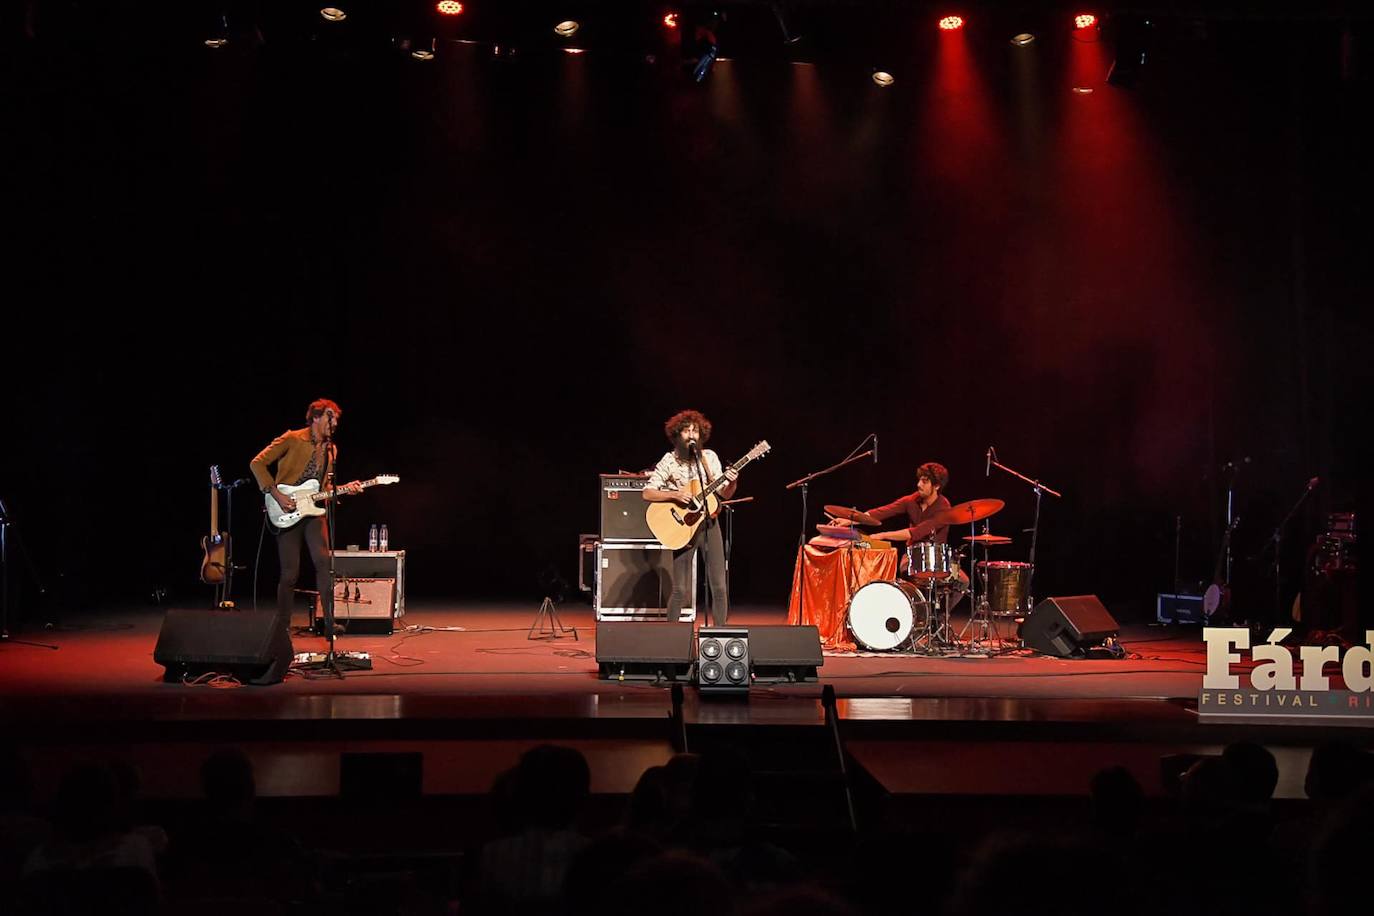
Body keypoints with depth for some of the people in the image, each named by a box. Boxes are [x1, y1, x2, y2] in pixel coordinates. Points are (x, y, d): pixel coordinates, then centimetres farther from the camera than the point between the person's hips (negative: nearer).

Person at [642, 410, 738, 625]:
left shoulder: (709, 457, 6)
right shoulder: (669, 461, -3)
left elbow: (725, 494, 7)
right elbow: (647, 493, -8)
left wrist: (731, 482, -14)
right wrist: (675, 495, -19)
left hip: (709, 524, 3)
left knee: (720, 587, -2)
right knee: (680, 590, -5)